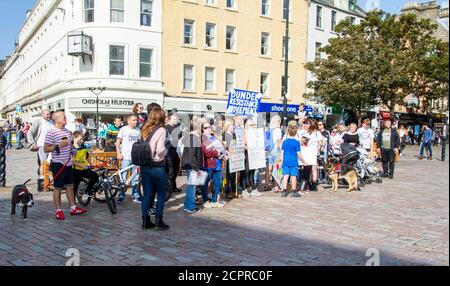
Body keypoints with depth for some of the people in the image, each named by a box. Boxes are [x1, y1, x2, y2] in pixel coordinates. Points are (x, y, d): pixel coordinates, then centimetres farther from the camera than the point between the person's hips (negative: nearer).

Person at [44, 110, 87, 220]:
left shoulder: (67, 131, 11)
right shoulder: (51, 133, -13)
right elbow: (46, 149, -15)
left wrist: (71, 149, 10)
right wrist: (58, 146, -25)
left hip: (68, 164, 7)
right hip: (58, 164, -7)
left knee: (70, 186, 13)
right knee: (58, 188, 3)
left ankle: (73, 208, 21)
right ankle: (58, 211, 13)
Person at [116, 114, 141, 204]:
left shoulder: (138, 130, 10)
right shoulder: (123, 129, -2)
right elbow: (118, 142, -1)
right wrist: (118, 153, -10)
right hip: (126, 157, -4)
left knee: (135, 177, 10)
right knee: (123, 178, 0)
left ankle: (135, 196, 19)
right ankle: (121, 196, 10)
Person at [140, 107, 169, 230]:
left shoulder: (145, 130, 7)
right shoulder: (161, 130, -12)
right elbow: (160, 150, -20)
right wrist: (166, 151, -2)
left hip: (144, 165, 6)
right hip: (157, 166, -6)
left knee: (147, 194, 11)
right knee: (161, 194, 8)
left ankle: (145, 221, 15)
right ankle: (159, 221, 9)